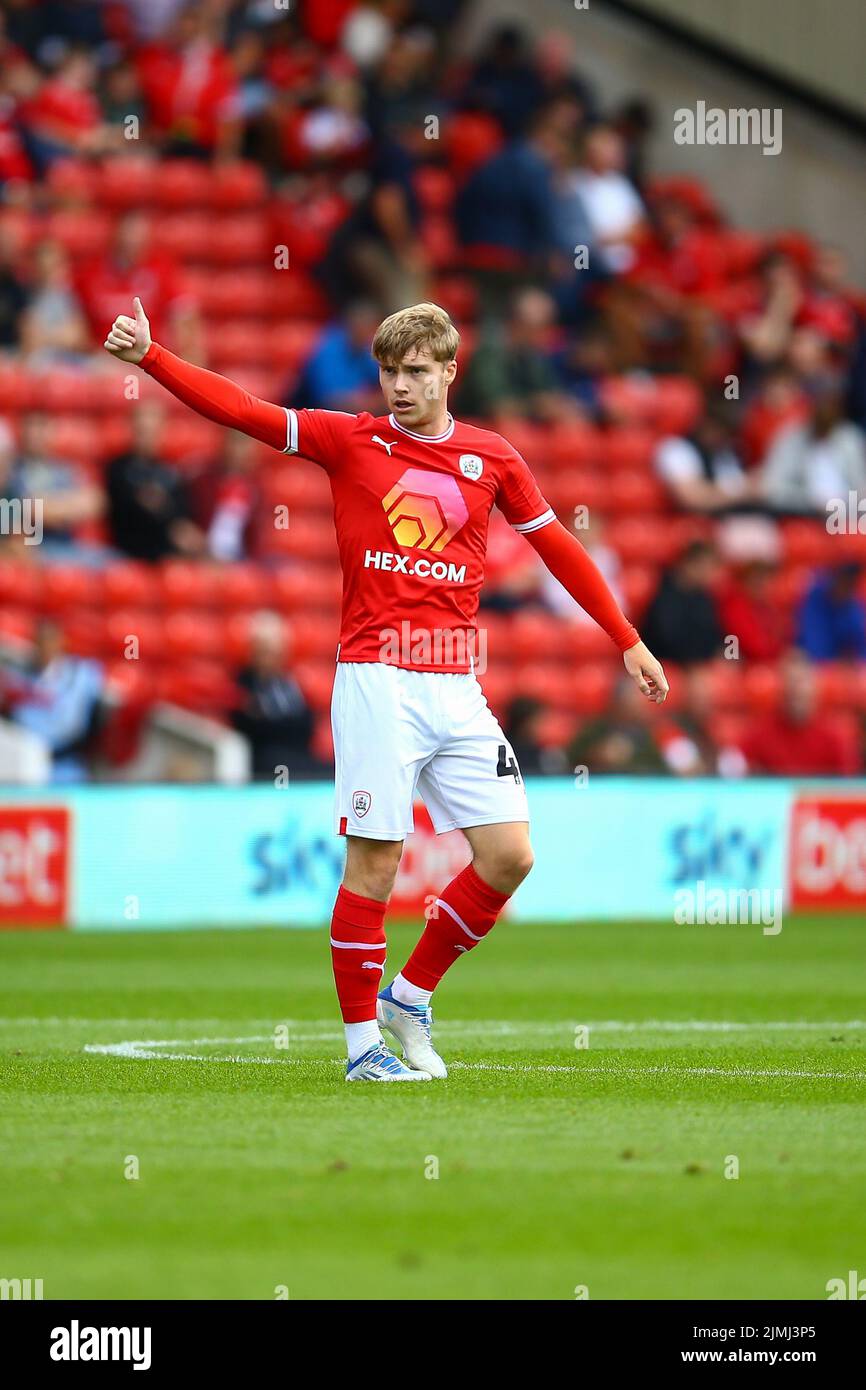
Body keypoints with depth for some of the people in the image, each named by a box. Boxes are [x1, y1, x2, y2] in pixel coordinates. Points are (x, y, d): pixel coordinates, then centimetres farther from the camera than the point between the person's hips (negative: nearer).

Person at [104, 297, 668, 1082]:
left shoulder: (492, 459, 10)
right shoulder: (350, 442, 3)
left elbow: (557, 547, 18)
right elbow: (241, 410, -2)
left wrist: (628, 641, 19)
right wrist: (148, 355, -13)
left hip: (456, 686, 4)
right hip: (376, 684, -4)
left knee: (509, 855, -3)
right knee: (375, 863, -5)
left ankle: (411, 997, 15)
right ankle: (363, 1044, 4)